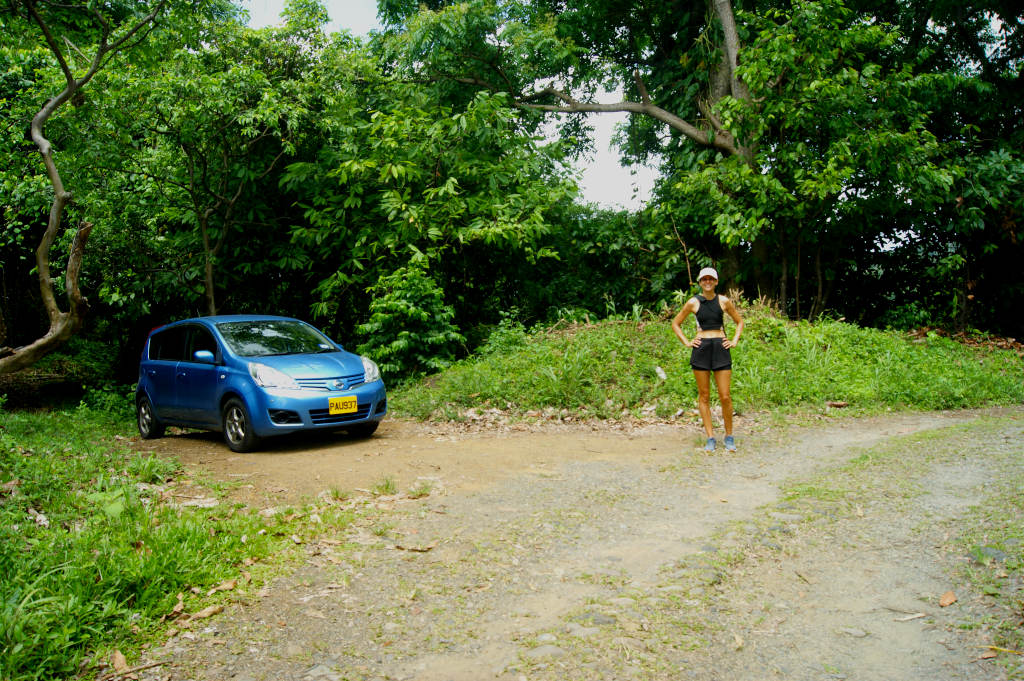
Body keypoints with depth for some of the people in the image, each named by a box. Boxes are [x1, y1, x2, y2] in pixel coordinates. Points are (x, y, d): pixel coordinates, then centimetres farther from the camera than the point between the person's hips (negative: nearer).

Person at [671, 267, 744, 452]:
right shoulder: (693, 302, 4)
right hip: (701, 348, 0)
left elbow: (739, 321, 19)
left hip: (721, 348, 0)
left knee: (725, 396, -3)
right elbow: (675, 323, 14)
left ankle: (729, 437, 13)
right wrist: (686, 342, 4)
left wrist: (734, 341, 8)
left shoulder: (724, 301, 6)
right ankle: (710, 438, 10)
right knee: (704, 396, 2)